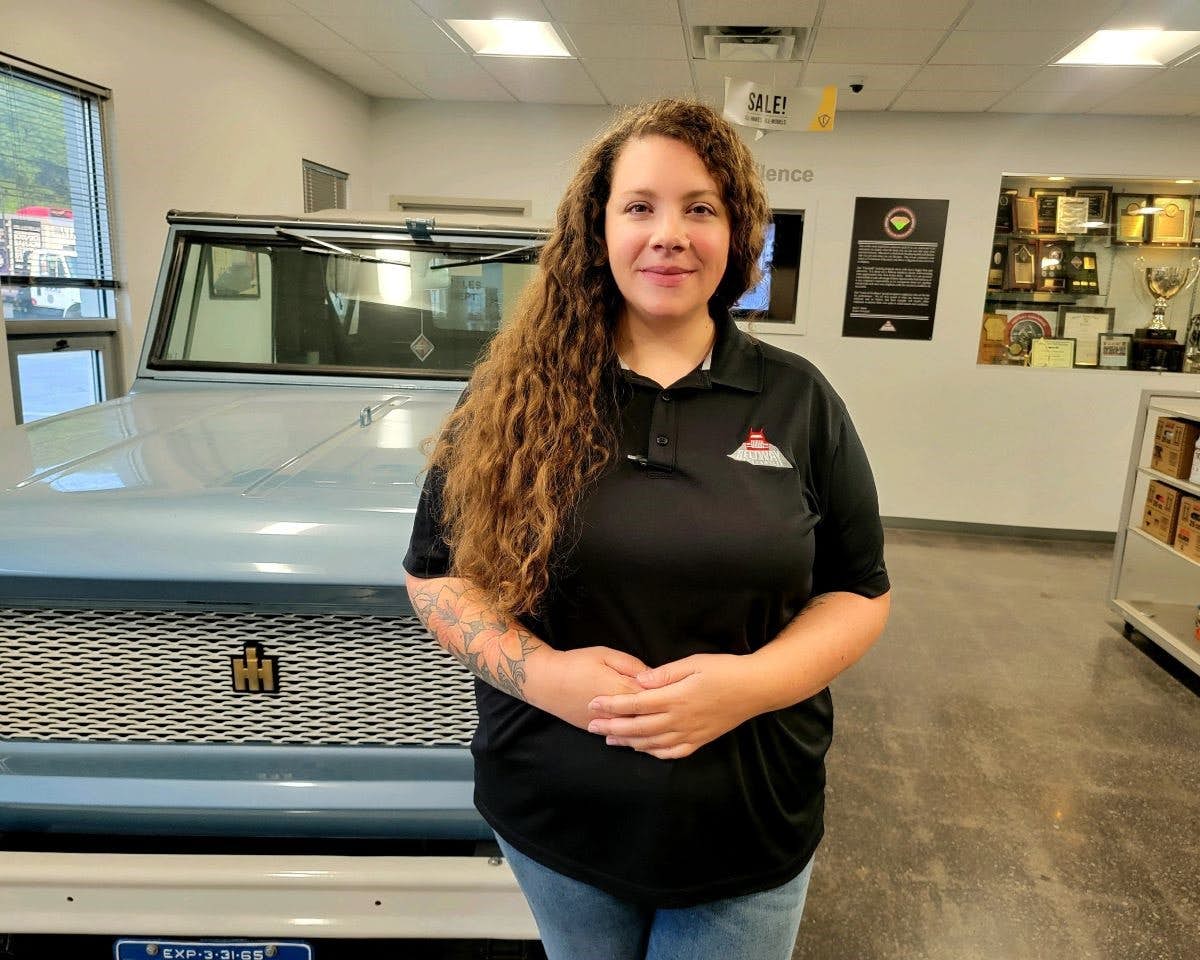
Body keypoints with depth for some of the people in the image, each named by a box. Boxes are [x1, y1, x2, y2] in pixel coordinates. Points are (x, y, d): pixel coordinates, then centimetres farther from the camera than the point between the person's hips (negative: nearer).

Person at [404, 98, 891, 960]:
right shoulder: (517, 393, -5)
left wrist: (752, 683, -18)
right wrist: (541, 671, -19)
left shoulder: (798, 399, -3)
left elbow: (860, 593, 0)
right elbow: (435, 572, -2)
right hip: (553, 814, 1)